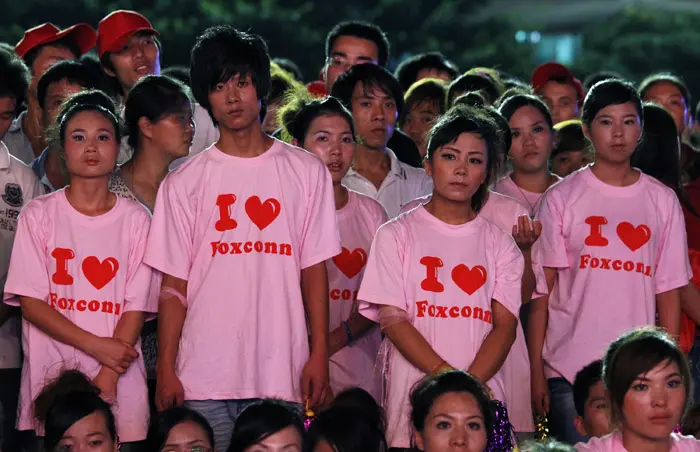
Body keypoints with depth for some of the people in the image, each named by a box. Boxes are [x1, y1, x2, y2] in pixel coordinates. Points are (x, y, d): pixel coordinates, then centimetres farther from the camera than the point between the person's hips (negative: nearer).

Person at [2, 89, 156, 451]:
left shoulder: (136, 219, 4)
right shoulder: (39, 215, 3)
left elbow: (136, 307, 0)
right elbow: (30, 302, -3)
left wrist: (107, 378, -12)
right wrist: (96, 345, -13)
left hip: (119, 379, 0)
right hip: (50, 377, 0)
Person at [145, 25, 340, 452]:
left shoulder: (307, 172, 7)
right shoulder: (184, 183, 6)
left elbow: (314, 271, 6)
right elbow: (174, 284, 4)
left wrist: (320, 354, -1)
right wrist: (166, 370, -2)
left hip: (282, 375, 0)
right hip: (202, 378, 0)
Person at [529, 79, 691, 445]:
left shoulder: (663, 202, 9)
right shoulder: (561, 199, 2)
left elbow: (669, 292, 8)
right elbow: (540, 293, 0)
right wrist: (536, 372, -5)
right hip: (570, 371, -2)